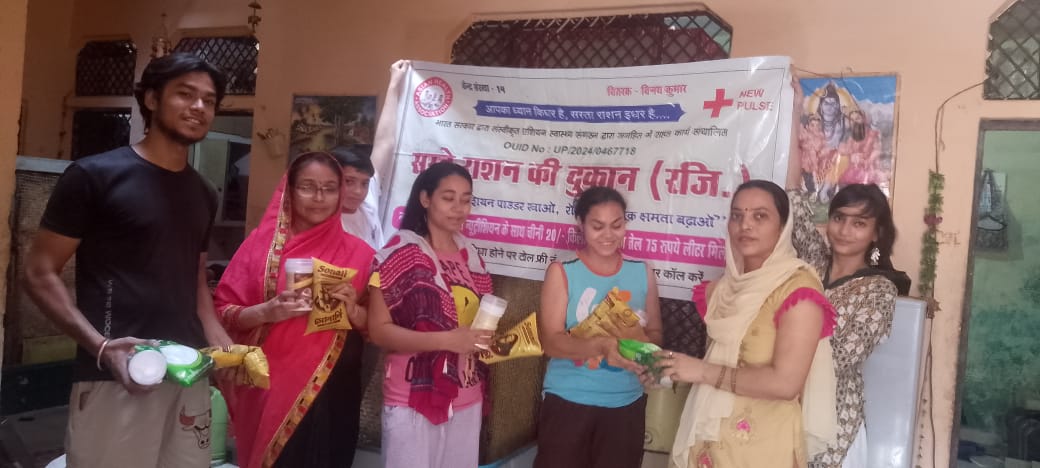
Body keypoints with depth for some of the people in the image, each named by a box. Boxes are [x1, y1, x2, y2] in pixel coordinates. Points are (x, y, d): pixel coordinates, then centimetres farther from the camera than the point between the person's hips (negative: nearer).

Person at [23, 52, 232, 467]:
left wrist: (224, 349, 4)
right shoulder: (94, 176, -3)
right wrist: (101, 346, -19)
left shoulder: (204, 195, 14)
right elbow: (39, 274, -5)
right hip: (115, 377, -5)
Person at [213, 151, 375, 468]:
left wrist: (353, 310, -15)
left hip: (330, 393, 0)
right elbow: (224, 312, 1)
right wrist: (266, 312, -17)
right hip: (267, 386, 0)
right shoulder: (262, 241, 1)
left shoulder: (357, 252, 1)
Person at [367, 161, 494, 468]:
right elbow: (379, 330, -14)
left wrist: (489, 338, 1)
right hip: (413, 401, -5)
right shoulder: (401, 253, -9)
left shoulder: (469, 255, 8)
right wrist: (446, 340, -24)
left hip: (466, 400, 6)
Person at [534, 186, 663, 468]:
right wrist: (602, 345, -30)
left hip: (625, 404, 3)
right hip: (568, 402, -3)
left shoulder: (642, 272, 3)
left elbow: (655, 333, 8)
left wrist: (642, 345, -15)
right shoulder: (562, 273, -6)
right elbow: (550, 341, -13)